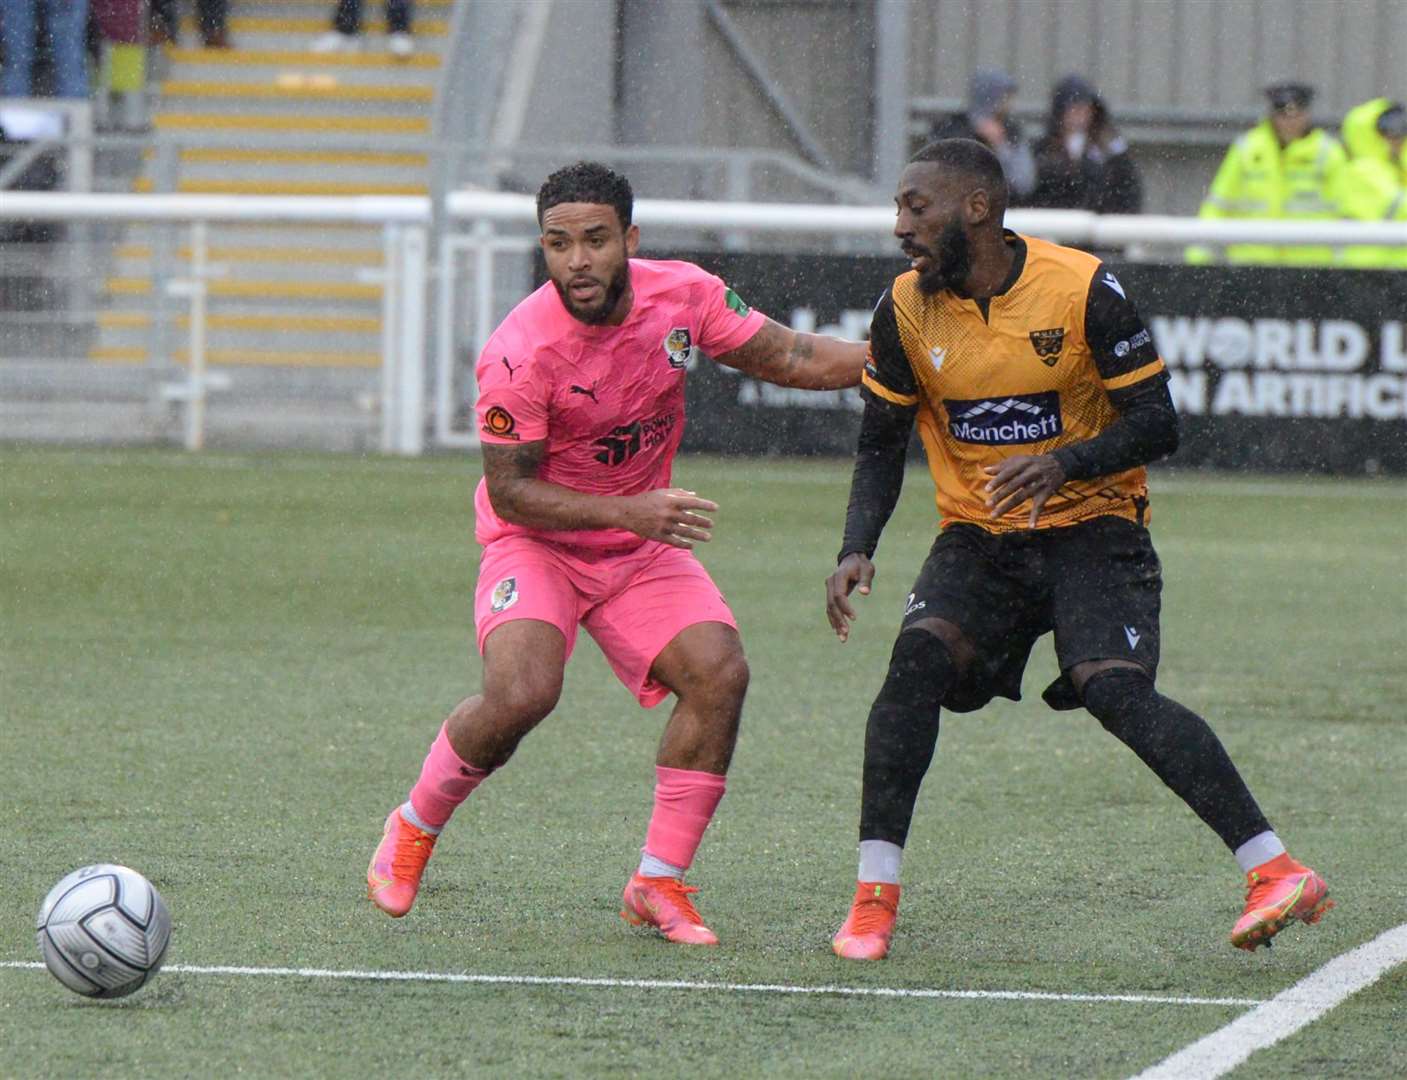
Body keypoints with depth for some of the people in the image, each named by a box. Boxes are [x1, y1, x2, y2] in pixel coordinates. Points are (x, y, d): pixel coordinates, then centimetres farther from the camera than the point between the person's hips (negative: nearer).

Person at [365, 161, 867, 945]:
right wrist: (630, 512, -29)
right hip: (537, 540, -5)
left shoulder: (683, 295, -14)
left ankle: (661, 884, -5)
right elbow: (511, 492, -20)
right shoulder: (521, 353, -27)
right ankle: (414, 828, 2)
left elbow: (790, 359, -1)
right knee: (523, 694, -27)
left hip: (644, 539, 5)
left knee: (720, 674, -16)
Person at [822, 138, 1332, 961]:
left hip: (1092, 529, -4)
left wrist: (1065, 464, -27)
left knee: (1117, 689, -25)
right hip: (978, 537, 4)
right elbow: (882, 445, 6)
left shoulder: (1085, 290, -13)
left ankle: (1277, 871, -23)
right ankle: (875, 895, -15)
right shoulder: (906, 309, -2)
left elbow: (1157, 423, -10)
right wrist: (857, 551, -9)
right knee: (919, 657, -23)